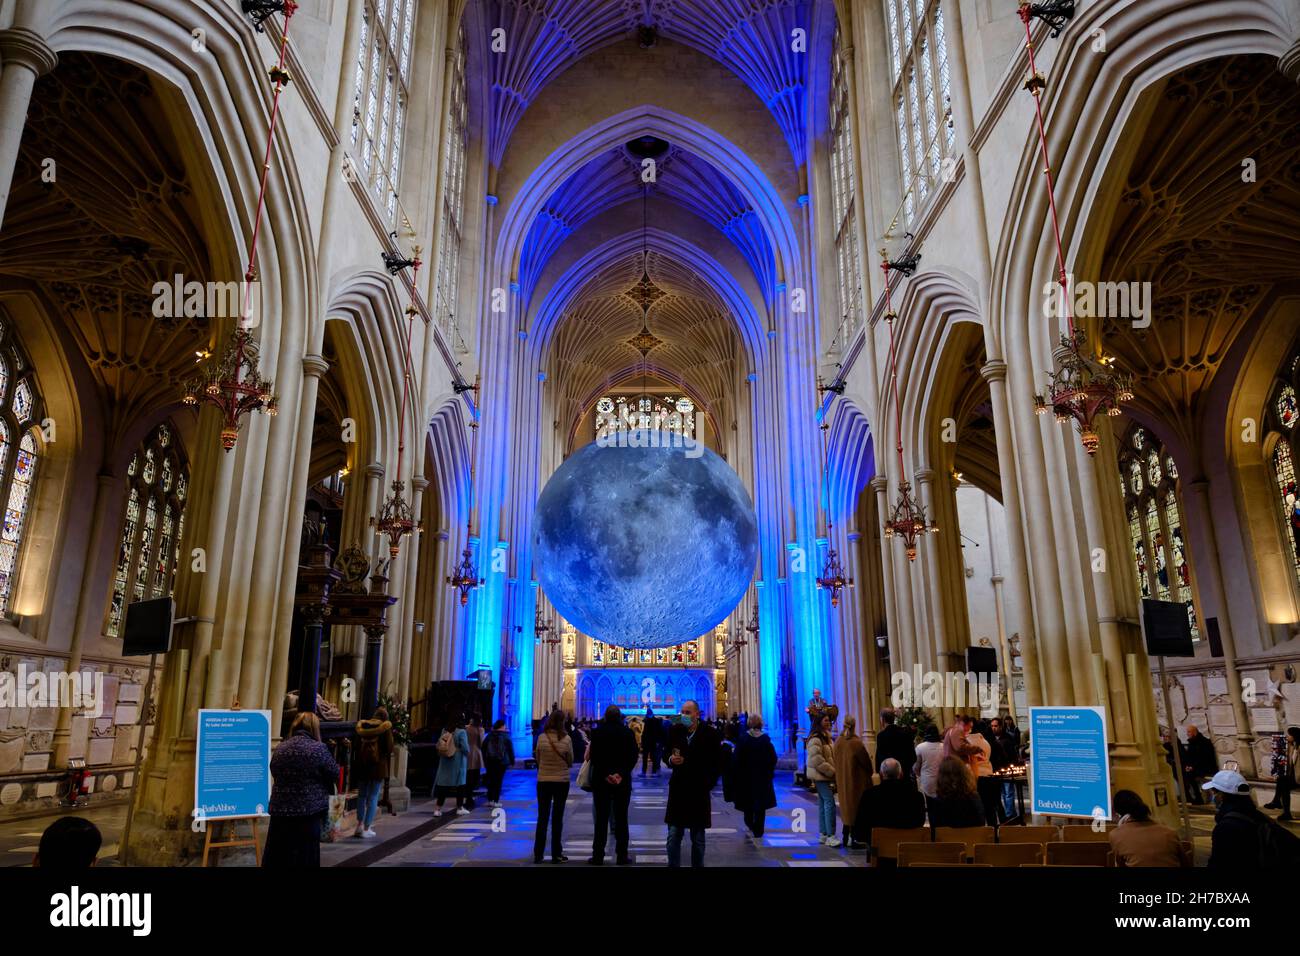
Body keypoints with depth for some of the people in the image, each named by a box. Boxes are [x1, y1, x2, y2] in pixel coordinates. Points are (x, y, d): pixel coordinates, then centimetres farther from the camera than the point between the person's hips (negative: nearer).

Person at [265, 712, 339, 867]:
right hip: (308, 812, -5)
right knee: (305, 858, 5)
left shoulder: (279, 748, 5)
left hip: (280, 810, 5)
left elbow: (275, 775, 16)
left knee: (277, 857, 13)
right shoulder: (318, 748, -12)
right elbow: (335, 775, -3)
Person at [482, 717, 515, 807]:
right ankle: (496, 801, -3)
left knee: (490, 781, 12)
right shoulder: (506, 737, -4)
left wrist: (485, 761, 14)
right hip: (502, 762, -3)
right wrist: (512, 762, 7)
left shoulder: (489, 736, 6)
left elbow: (483, 748, 8)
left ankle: (490, 800, 10)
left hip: (490, 762, 3)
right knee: (498, 781, 0)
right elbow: (510, 750, -2)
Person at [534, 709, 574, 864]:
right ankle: (556, 854, 13)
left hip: (543, 781, 1)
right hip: (562, 782, -1)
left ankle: (538, 854, 12)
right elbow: (570, 762, 0)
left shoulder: (541, 737, -8)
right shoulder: (566, 739, -10)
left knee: (542, 817, 10)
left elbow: (537, 759, 4)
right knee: (557, 818, 9)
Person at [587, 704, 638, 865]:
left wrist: (605, 774, -8)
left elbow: (593, 756, -8)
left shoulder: (597, 732, -4)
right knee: (621, 818, 7)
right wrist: (621, 774, -11)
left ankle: (598, 855, 7)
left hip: (601, 780, 0)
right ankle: (622, 856, 7)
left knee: (601, 818, 6)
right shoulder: (628, 732, -2)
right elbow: (633, 757, -7)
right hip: (623, 781, 0)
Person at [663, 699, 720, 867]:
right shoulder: (675, 730, 0)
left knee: (698, 838, 10)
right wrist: (670, 759, -10)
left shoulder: (709, 733, -8)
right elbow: (666, 752, 11)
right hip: (678, 789, 2)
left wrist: (709, 783, -10)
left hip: (699, 791, -2)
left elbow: (716, 762, -4)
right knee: (673, 836, 4)